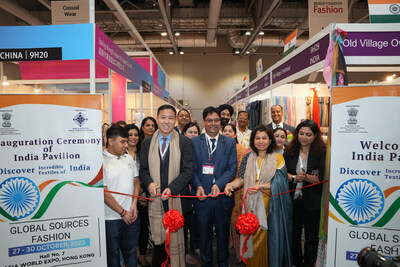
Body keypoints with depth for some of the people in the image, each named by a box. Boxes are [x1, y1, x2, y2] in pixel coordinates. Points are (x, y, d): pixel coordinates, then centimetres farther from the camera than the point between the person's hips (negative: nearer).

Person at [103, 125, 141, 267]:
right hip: (112, 218, -5)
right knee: (112, 254, 12)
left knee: (131, 252, 17)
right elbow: (104, 192, -14)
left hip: (131, 215, 5)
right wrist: (122, 212, -10)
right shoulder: (102, 161, -12)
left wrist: (134, 204, -1)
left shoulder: (129, 158, 8)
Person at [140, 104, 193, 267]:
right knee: (158, 239, 10)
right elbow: (143, 169, 8)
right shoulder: (147, 143, 8)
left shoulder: (185, 142, -1)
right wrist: (149, 183, -12)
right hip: (155, 198, 2)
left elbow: (187, 170, -6)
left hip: (176, 198, -2)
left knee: (176, 240, 8)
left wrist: (171, 188, -18)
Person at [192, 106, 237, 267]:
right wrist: (198, 186, -18)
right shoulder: (194, 142, 1)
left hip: (223, 195, 1)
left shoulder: (230, 143, 3)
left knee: (223, 233, 16)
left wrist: (218, 184, -18)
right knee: (204, 234, 14)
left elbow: (232, 168, -5)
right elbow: (192, 169, -2)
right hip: (202, 196, 0)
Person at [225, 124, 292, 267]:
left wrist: (261, 187, -22)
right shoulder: (248, 158, 6)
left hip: (269, 205, -2)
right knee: (253, 238, 8)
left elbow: (278, 183, -8)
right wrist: (231, 184, -14)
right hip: (252, 205, 2)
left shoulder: (277, 158, -1)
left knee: (268, 238, 5)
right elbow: (241, 178, 5)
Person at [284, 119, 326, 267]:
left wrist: (306, 177, -27)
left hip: (312, 202, -3)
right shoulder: (290, 150, 3)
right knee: (293, 234, 18)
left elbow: (322, 178, -13)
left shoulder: (321, 151, -9)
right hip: (292, 199, 4)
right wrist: (294, 178, -18)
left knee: (311, 237, 11)